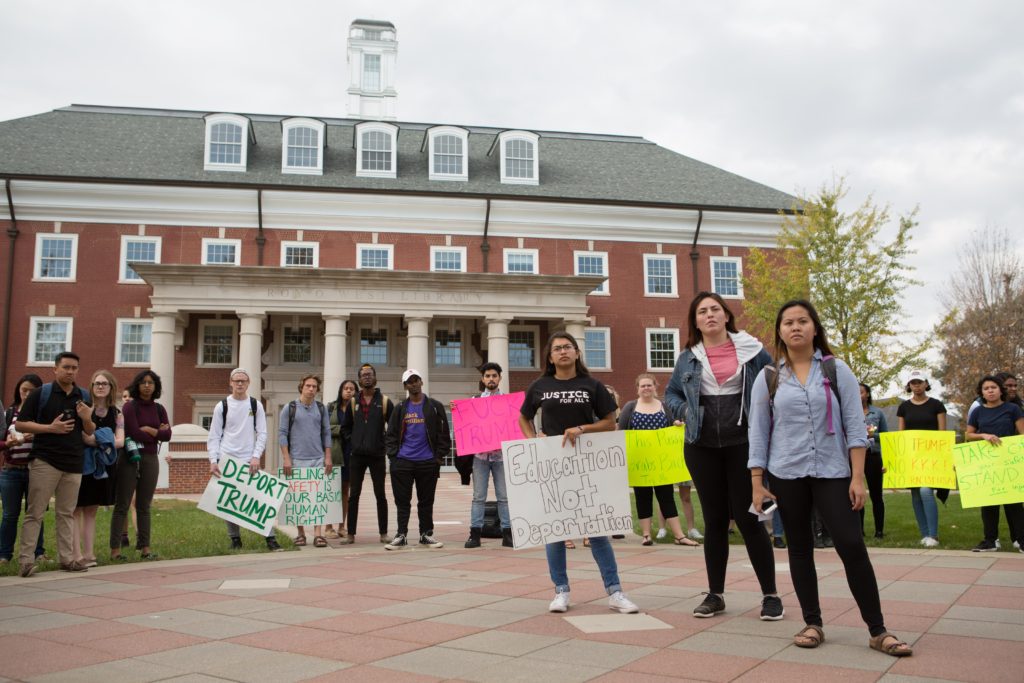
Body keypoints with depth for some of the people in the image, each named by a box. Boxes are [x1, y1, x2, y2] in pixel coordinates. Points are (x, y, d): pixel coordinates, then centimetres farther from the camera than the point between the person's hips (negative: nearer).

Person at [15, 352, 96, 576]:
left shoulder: (84, 396, 11)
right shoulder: (40, 393, -2)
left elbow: (91, 432, 14)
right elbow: (21, 424, -4)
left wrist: (87, 419, -8)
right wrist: (50, 428, -16)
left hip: (74, 464, 4)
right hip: (44, 461, -4)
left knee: (67, 513, 9)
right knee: (35, 512, -3)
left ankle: (67, 558, 13)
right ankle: (26, 560, 1)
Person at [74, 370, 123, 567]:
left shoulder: (116, 414, 7)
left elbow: (120, 441, -1)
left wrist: (97, 440, -17)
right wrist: (96, 440, -24)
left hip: (103, 466, 4)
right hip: (82, 463, -4)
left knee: (91, 510, 10)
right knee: (76, 509, -3)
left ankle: (89, 554, 13)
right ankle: (77, 555, -4)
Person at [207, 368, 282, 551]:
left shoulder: (256, 405, 4)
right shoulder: (222, 406, 3)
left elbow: (262, 433, 2)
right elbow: (214, 436, 3)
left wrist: (256, 457, -10)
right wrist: (213, 461, -8)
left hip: (249, 461, 0)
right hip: (226, 460, 0)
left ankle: (270, 538, -3)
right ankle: (235, 539, 16)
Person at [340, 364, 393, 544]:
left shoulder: (384, 402, 1)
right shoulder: (353, 402, 7)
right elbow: (345, 427, 15)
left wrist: (387, 444, -4)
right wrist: (352, 440, 3)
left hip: (377, 455, -1)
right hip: (357, 455, 2)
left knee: (380, 495, 5)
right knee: (353, 495, 4)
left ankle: (383, 533, 12)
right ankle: (350, 534, 10)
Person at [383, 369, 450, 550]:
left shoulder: (435, 406, 4)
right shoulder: (400, 408, 10)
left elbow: (444, 433, 2)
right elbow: (391, 434, 10)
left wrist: (439, 456, -5)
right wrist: (393, 455, -1)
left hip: (428, 462, -1)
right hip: (402, 462, 1)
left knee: (426, 501, 7)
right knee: (402, 501, 3)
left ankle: (426, 534, 16)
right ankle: (401, 535, 9)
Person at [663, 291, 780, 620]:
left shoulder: (751, 350, 1)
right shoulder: (688, 358, 7)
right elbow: (670, 394, 18)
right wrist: (684, 411, -1)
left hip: (743, 443, -2)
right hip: (702, 448, 2)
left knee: (748, 518, -1)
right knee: (714, 520, 9)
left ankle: (770, 594, 14)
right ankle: (715, 594, 21)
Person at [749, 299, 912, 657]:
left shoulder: (836, 370, 2)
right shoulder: (768, 377, 3)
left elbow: (855, 426, 0)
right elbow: (758, 433, 4)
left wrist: (858, 477, -7)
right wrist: (757, 484, 0)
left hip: (832, 473, -1)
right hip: (786, 476, 1)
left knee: (852, 547, -5)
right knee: (800, 548, 8)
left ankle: (878, 631, 5)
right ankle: (812, 624, 19)